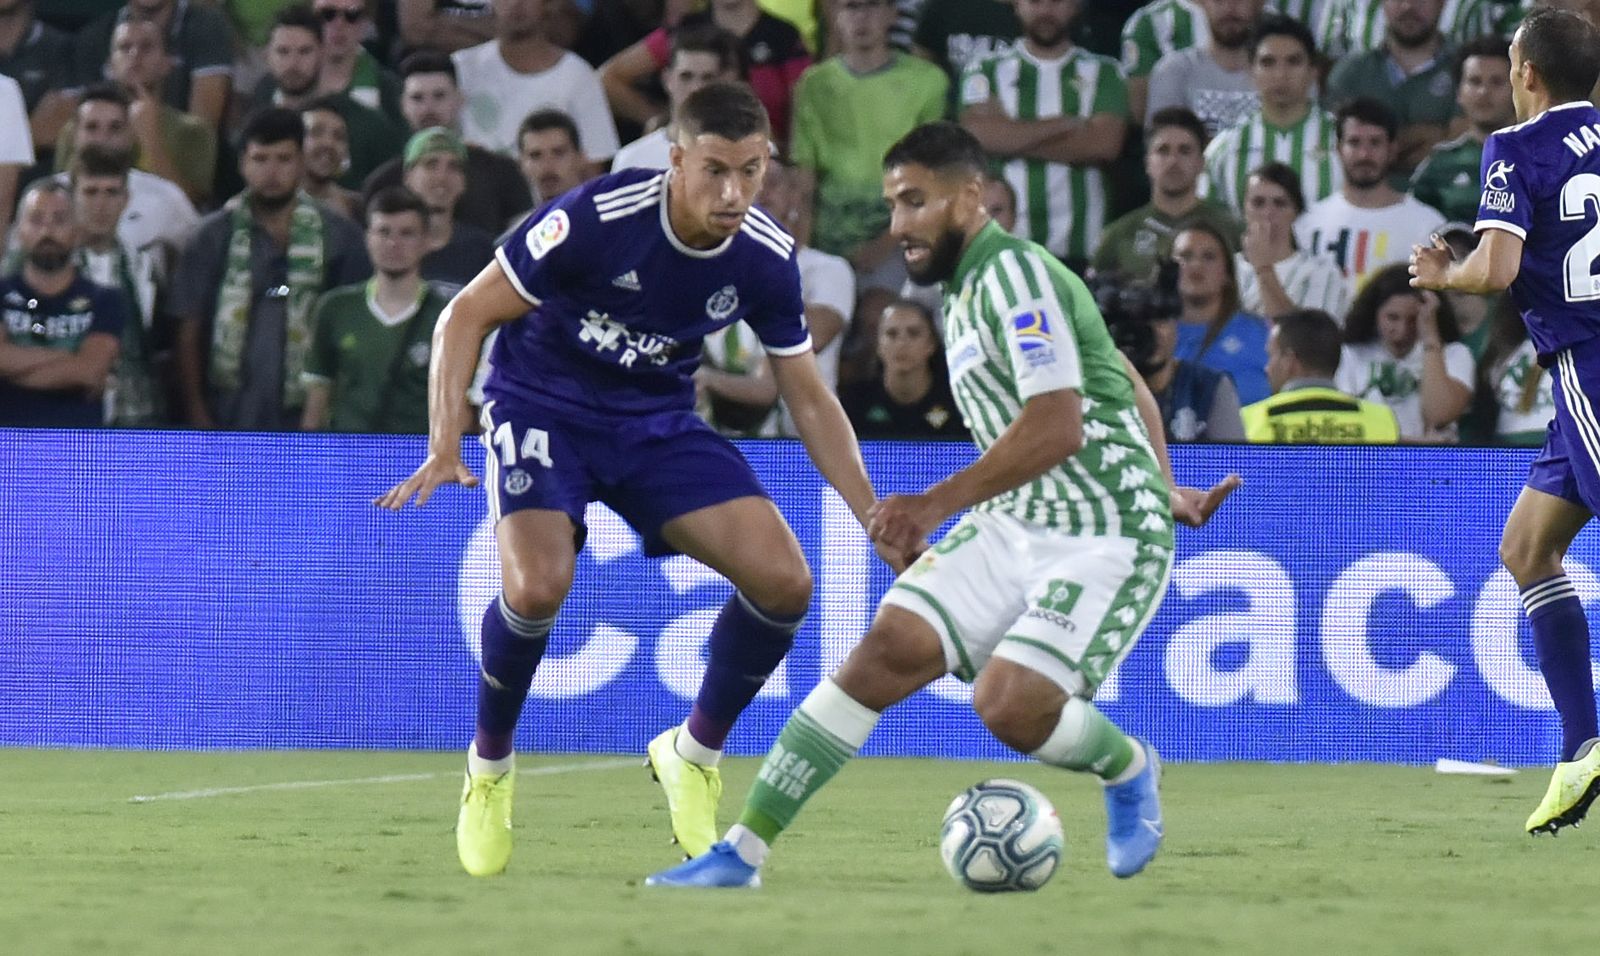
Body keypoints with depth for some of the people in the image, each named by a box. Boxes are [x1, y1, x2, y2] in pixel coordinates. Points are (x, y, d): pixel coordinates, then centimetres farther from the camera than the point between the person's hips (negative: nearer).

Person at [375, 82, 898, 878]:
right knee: (537, 585, -31)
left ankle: (694, 753, 11)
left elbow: (807, 397, 1)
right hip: (542, 403, -4)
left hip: (658, 419, 4)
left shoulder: (765, 259, -12)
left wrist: (876, 520, -6)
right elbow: (467, 315, -17)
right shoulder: (596, 218, -26)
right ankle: (489, 764, -1)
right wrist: (445, 446, -28)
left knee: (783, 581, -15)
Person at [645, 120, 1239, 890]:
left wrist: (939, 503, -25)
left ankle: (1127, 770, 11)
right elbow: (1128, 385, 25)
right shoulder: (964, 291, 14)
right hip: (1012, 527, 9)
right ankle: (743, 850, -10)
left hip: (1106, 538, -9)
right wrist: (1160, 487, 29)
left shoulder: (1012, 273, -16)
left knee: (1008, 705, -23)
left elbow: (1056, 428, -26)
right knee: (889, 648, -9)